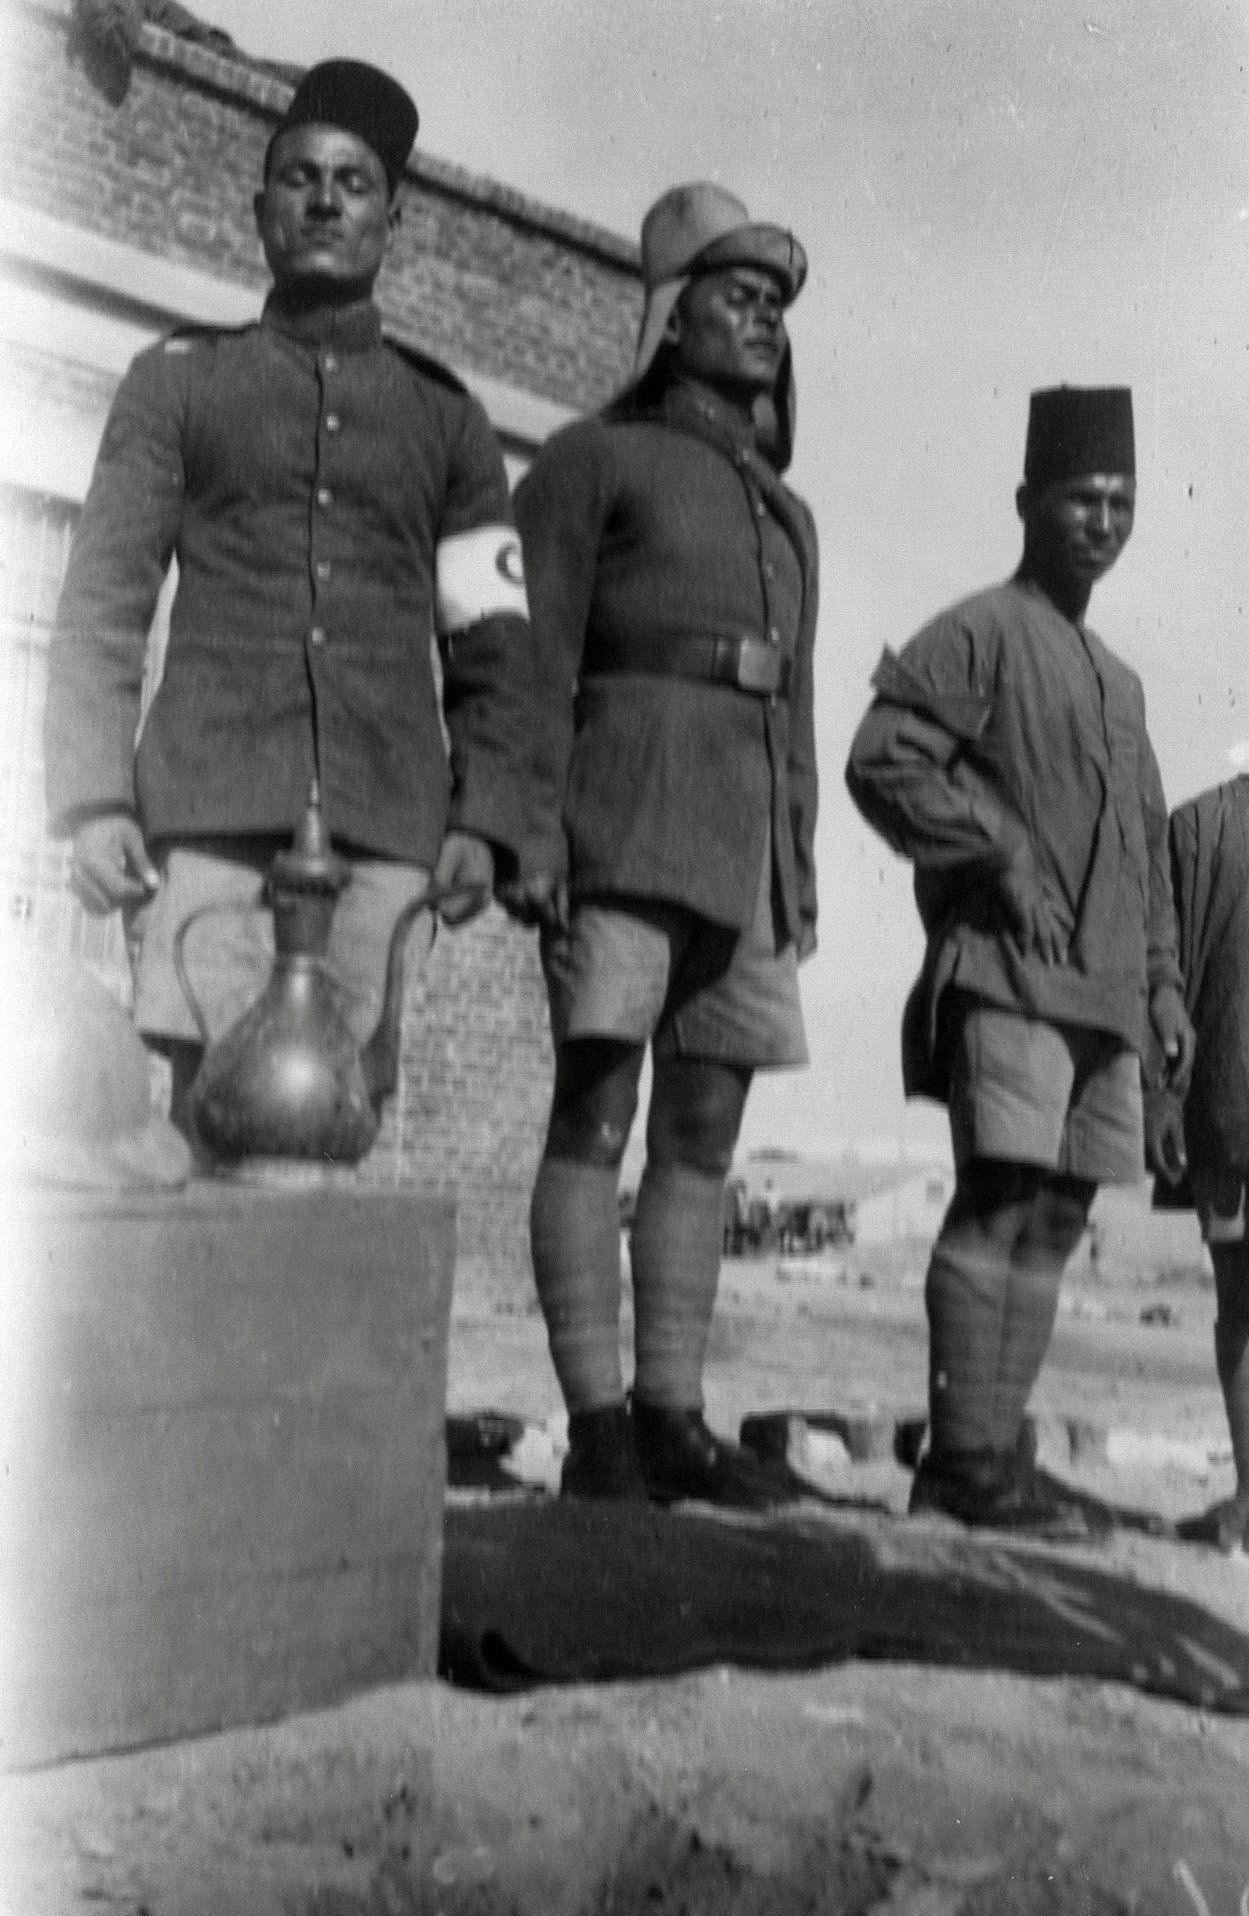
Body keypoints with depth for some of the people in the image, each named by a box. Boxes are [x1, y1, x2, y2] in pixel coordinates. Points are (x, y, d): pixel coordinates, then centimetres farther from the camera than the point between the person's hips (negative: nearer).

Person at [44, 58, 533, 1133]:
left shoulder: (446, 416, 18)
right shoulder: (178, 380, 15)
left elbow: (493, 642, 13)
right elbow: (102, 603, 8)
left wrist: (484, 819, -1)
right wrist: (93, 802, -4)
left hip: (384, 826, 1)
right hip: (209, 808, -1)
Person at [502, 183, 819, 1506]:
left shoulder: (785, 511, 25)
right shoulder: (592, 457, 6)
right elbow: (530, 654, -4)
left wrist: (802, 875, 14)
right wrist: (531, 829, -16)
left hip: (749, 839, 7)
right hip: (626, 815, -6)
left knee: (705, 1134, 2)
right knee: (596, 1111, -10)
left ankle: (671, 1418, 6)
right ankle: (596, 1429, -8)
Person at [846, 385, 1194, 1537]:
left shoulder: (1120, 683, 24)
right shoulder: (977, 634, 0)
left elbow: (1148, 849, 26)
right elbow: (882, 760, -14)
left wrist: (1164, 986, 17)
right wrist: (1003, 857, -16)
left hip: (1104, 991, 8)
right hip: (1007, 970, -8)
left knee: (1057, 1218, 7)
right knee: (1001, 1199, -14)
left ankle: (994, 1450, 14)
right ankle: (967, 1460, -10)